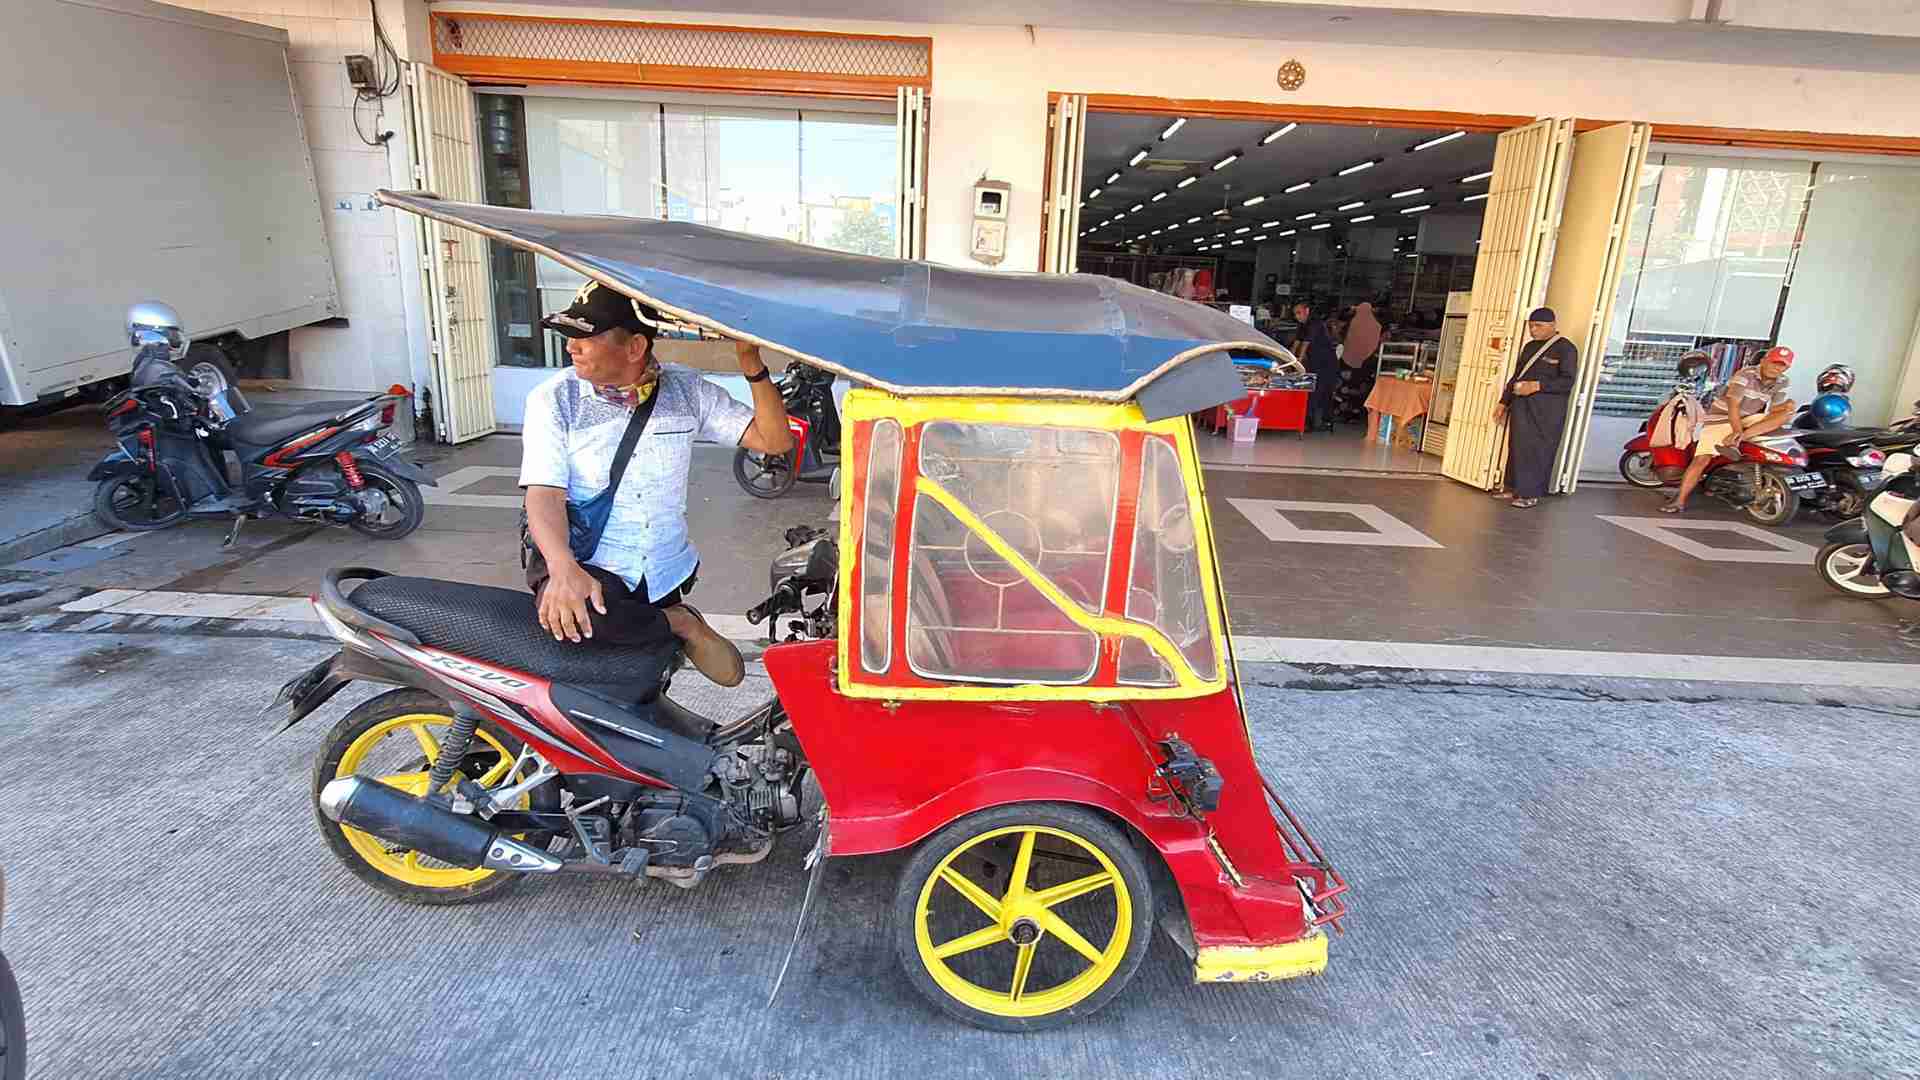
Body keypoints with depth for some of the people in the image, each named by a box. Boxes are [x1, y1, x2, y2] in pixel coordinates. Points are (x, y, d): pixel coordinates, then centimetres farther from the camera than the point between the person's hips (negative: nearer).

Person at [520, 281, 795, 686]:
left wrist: (753, 368, -17)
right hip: (590, 568, -2)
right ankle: (680, 625, -16)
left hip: (668, 573, 3)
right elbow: (545, 495, -14)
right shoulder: (553, 400, -5)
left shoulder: (687, 390, 1)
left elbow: (774, 440, -1)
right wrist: (564, 570, -33)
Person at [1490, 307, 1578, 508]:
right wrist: (1504, 402, 18)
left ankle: (1532, 494, 0)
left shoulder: (1565, 348, -5)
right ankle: (1514, 487, 16)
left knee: (1538, 450, -5)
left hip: (1547, 410, -7)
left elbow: (1568, 381, -13)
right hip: (1521, 406, 7)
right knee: (1517, 446, 7)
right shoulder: (1530, 346, 18)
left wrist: (1538, 385, -22)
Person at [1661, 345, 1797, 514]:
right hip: (1721, 418, -6)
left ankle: (1737, 439, -29)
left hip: (1749, 419, 6)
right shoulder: (1745, 375, -18)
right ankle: (1679, 502, -19)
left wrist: (1786, 405, -20)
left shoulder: (1781, 382, 2)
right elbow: (1733, 406, -27)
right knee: (1702, 459, -20)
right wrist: (1737, 430, -38)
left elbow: (1773, 410, 4)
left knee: (1788, 412, -16)